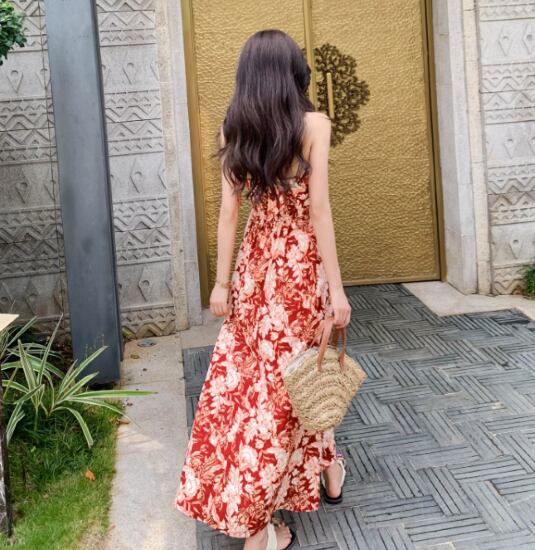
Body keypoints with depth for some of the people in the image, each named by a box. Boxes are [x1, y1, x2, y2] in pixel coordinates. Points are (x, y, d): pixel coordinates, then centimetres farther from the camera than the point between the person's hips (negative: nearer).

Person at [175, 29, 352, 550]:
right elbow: (319, 208, -13)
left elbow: (228, 210, 1)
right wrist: (336, 286, -10)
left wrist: (221, 281, 7)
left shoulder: (233, 129, 2)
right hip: (300, 262, -4)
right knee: (288, 378, 5)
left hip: (255, 262, 4)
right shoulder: (313, 123, -9)